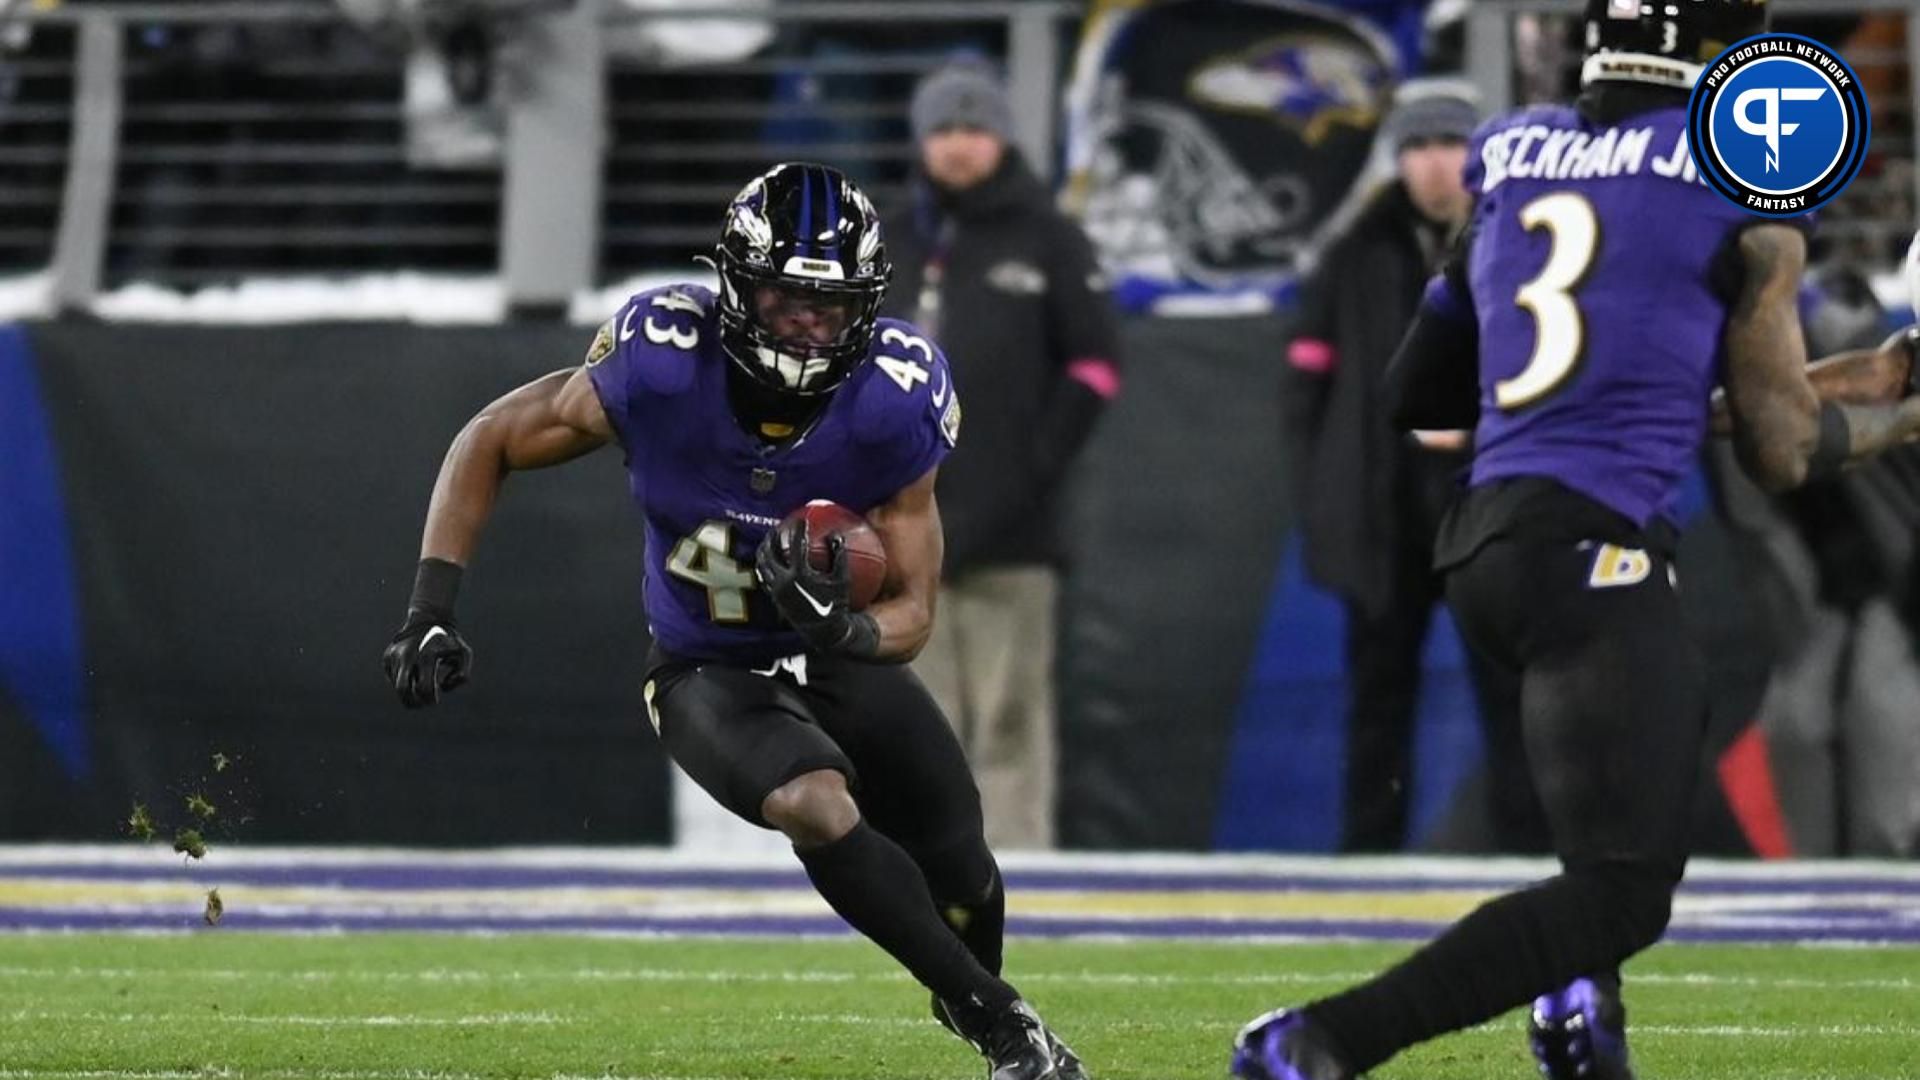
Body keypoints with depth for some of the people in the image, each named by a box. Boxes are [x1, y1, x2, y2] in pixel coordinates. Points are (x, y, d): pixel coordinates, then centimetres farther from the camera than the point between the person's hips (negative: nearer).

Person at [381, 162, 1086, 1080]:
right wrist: (430, 610, -19)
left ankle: (971, 993, 44)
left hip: (843, 660, 3)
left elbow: (912, 612, -16)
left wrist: (844, 632, -40)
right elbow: (490, 442, -12)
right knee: (818, 807, -32)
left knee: (963, 887, 6)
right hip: (711, 675, -2)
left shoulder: (893, 403, -24)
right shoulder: (662, 367, -28)